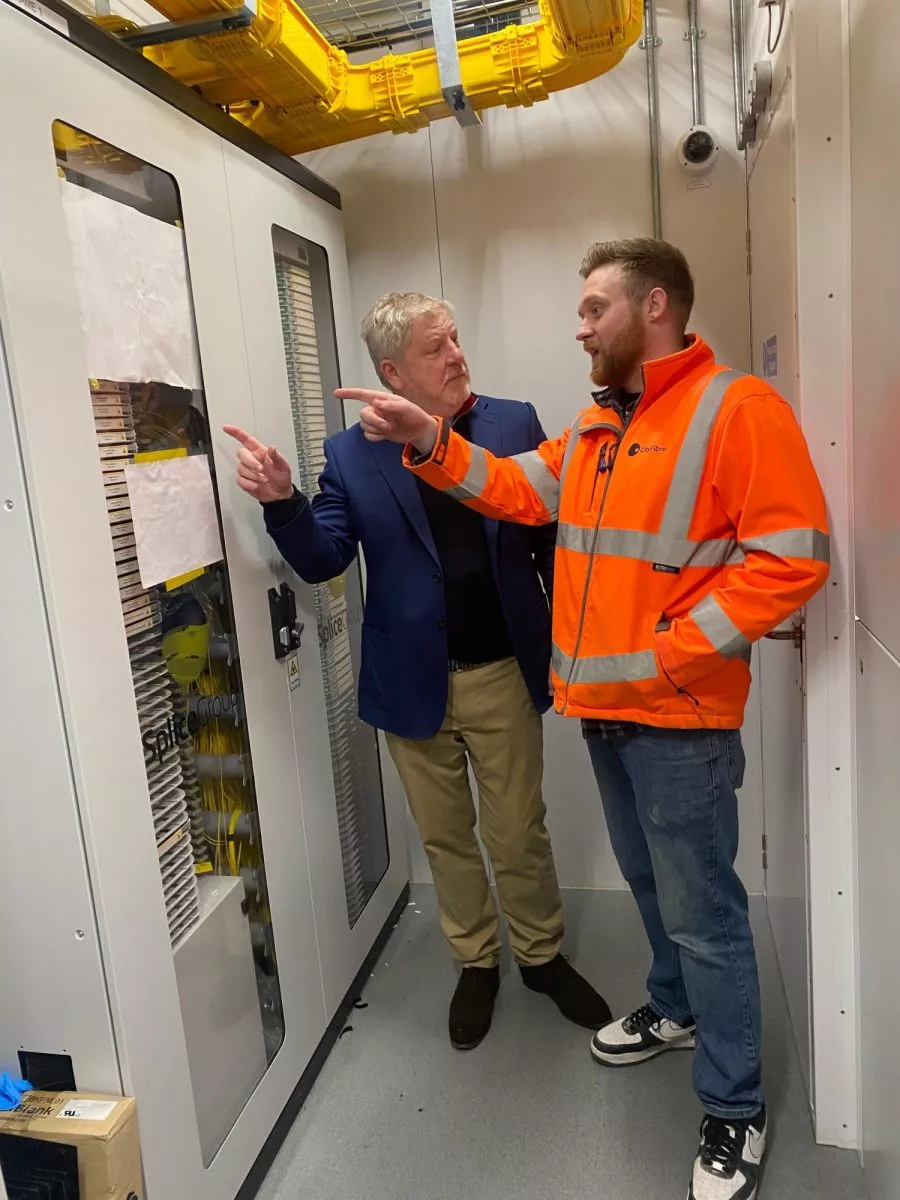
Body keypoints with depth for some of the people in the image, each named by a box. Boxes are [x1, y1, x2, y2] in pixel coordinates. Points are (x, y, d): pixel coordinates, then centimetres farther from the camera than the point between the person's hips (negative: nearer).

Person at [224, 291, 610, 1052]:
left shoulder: (514, 424, -2)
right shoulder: (352, 454, -2)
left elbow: (552, 535, 0)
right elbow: (322, 561, -7)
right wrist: (282, 502, -26)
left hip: (504, 671, 0)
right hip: (414, 681, 1)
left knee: (520, 832, 13)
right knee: (445, 837, 16)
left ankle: (542, 954, 38)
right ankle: (476, 963, 39)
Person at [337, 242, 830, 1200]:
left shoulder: (736, 410, -13)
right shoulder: (594, 426, 13)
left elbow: (791, 556, -19)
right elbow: (518, 492, 7)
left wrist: (672, 654, -21)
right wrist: (429, 442, -5)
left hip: (678, 716, -7)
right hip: (604, 706, 8)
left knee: (701, 911, 4)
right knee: (650, 881, 24)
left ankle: (733, 1110, 23)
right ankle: (677, 1009, 47)